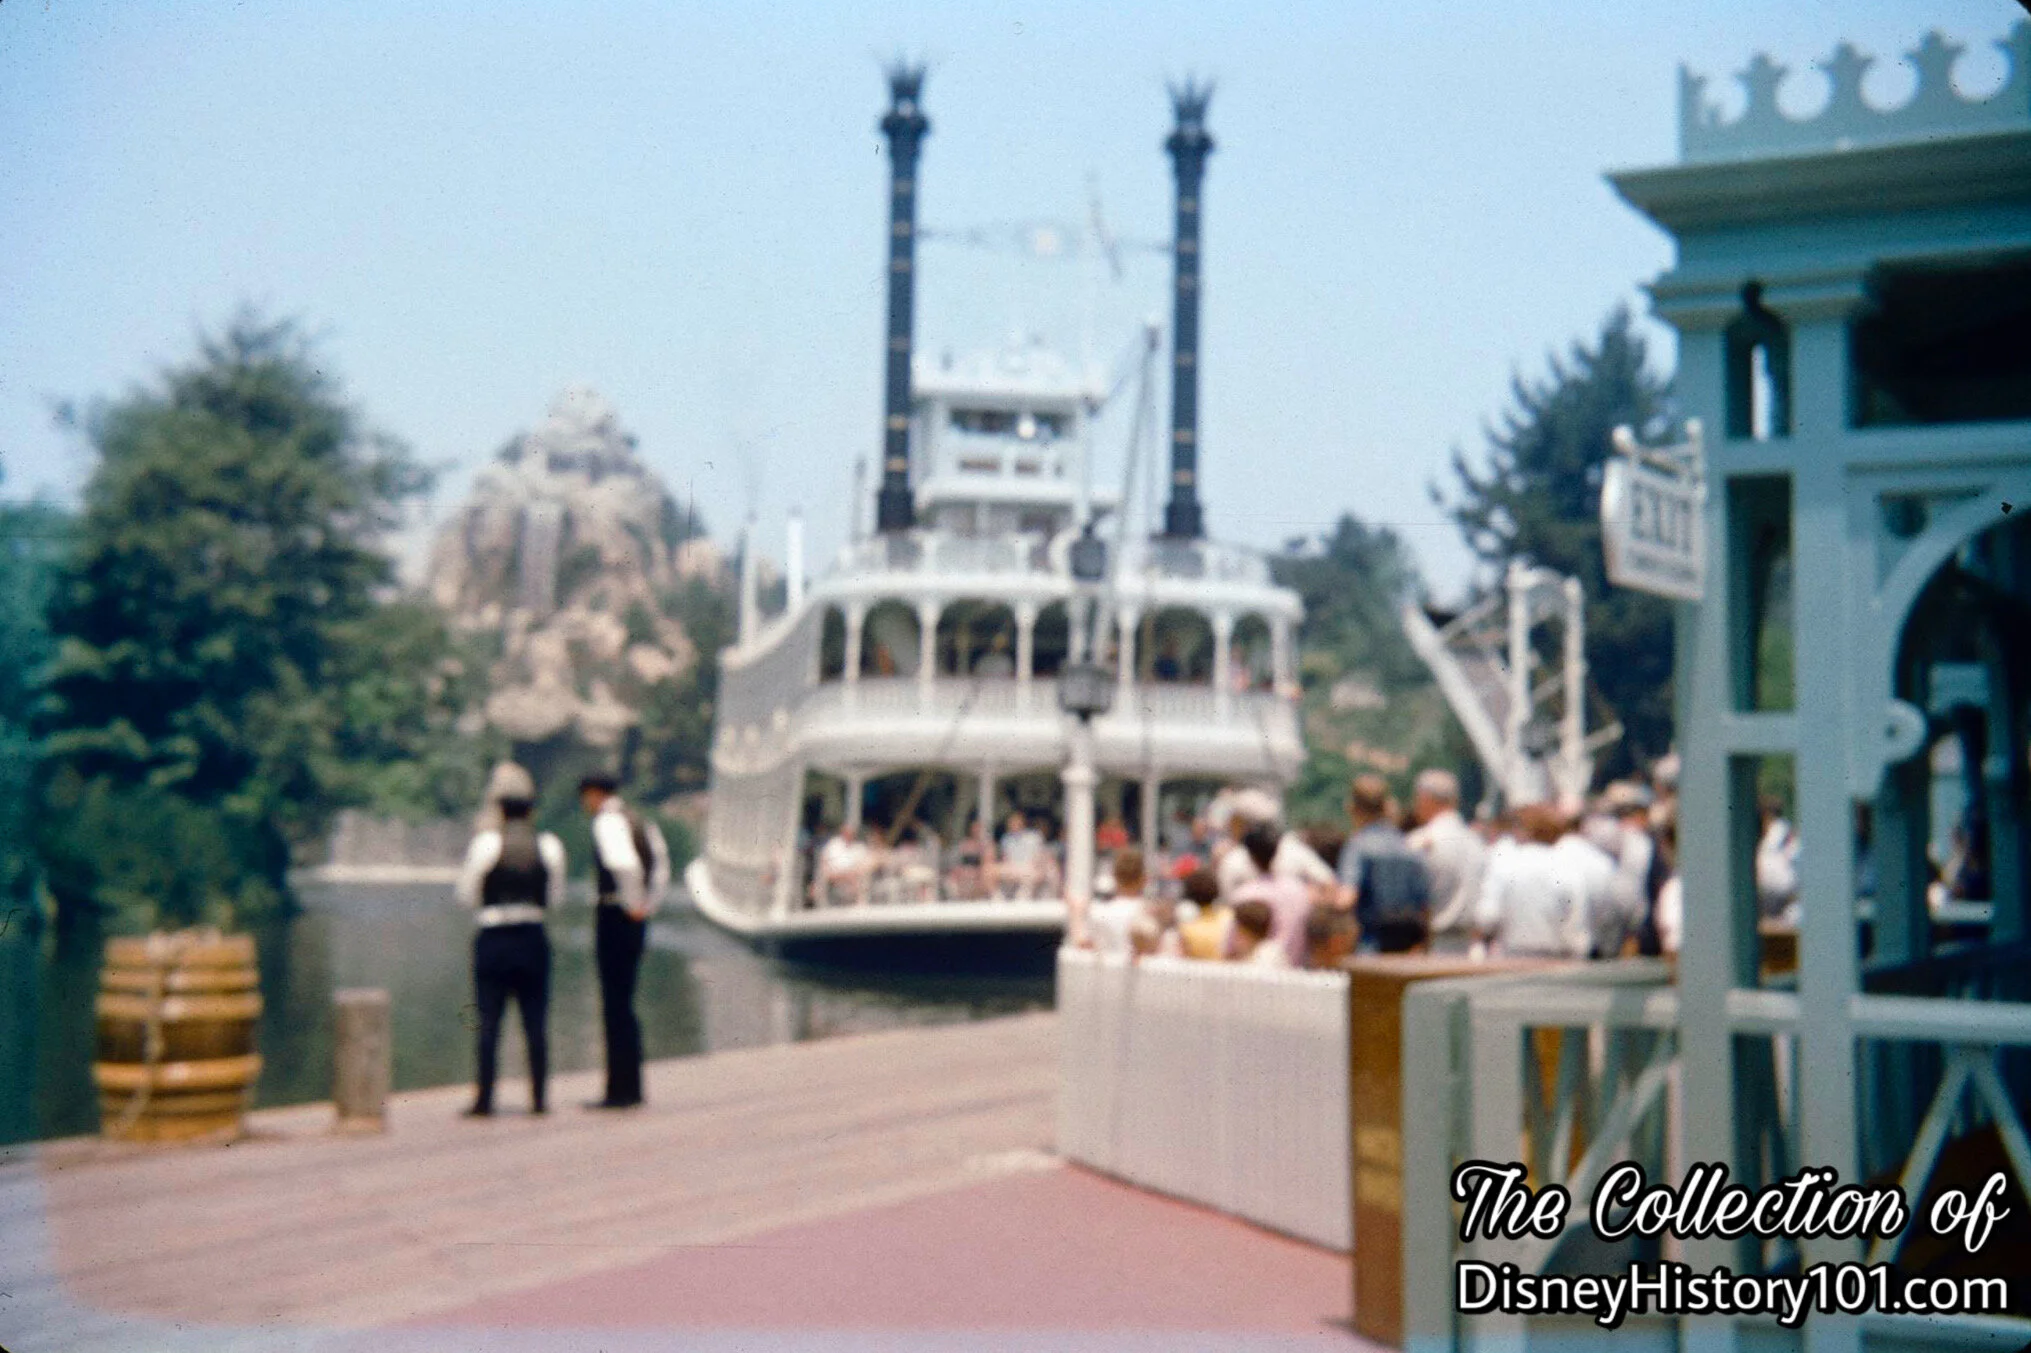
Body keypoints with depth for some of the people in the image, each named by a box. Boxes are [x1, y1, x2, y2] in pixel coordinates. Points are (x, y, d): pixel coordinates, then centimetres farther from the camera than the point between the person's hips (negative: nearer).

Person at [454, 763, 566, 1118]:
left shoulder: (486, 843, -7)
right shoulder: (549, 846, 1)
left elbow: (466, 894, -3)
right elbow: (556, 897, 7)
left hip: (493, 939, -2)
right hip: (534, 939, 3)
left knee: (489, 1021, 2)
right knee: (536, 1021, 6)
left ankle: (485, 1098, 1)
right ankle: (539, 1097, 7)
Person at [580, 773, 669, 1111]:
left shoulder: (608, 821, -11)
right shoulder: (639, 821, 17)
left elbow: (624, 863, -28)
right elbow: (661, 869, 20)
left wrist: (634, 903, -18)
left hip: (614, 917, -9)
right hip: (634, 921, 9)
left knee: (615, 1006, -6)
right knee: (623, 1005, 14)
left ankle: (620, 1090, -4)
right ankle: (630, 1088, 18)